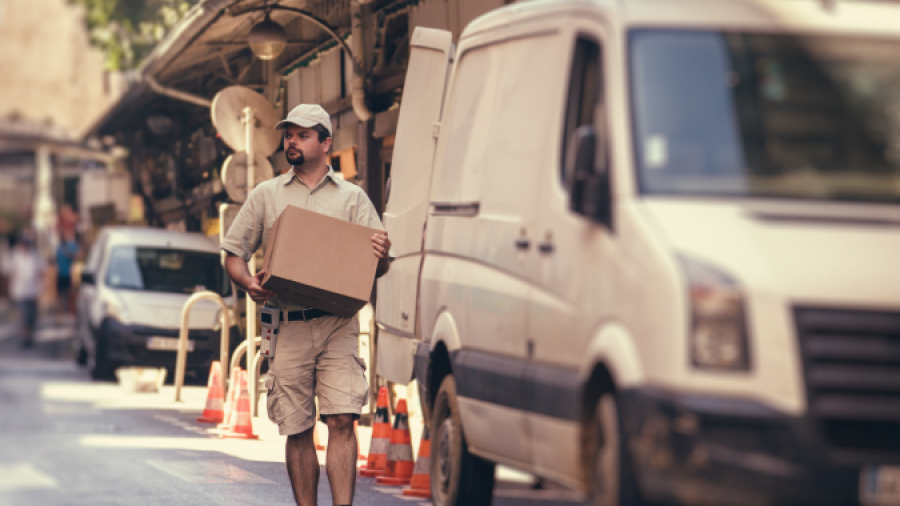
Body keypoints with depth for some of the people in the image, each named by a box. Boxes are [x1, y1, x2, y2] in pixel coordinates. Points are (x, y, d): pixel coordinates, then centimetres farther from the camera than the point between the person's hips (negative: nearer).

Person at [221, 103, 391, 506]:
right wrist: (248, 282, -9)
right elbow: (233, 254, 13)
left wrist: (380, 257, -16)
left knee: (342, 421, -13)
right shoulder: (265, 196, 14)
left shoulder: (353, 198, 13)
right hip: (288, 326, 1)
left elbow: (377, 267, 9)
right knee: (297, 430, 3)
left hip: (338, 325, -1)